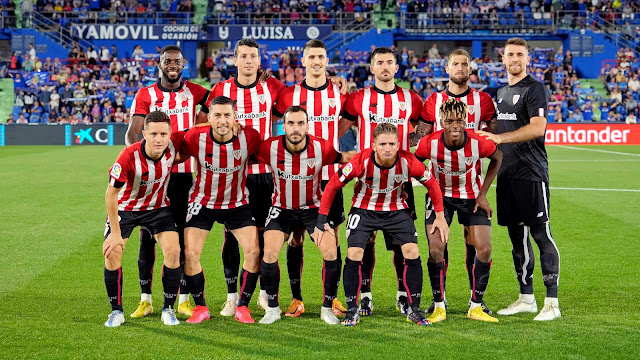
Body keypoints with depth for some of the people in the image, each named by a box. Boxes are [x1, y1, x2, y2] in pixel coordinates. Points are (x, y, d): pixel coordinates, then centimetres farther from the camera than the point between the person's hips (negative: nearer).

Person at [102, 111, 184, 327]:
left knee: (173, 250, -15)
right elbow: (111, 194, -22)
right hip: (125, 207, -2)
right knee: (112, 252, -14)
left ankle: (168, 309, 1)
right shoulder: (128, 156, -32)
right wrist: (115, 232, -20)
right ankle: (116, 311, 4)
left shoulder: (174, 144, -24)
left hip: (158, 207, 2)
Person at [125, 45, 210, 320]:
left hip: (183, 173, 1)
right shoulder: (145, 95, 3)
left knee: (183, 235, 3)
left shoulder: (195, 93, 8)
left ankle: (184, 299, 9)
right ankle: (145, 299, 9)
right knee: (147, 236, 1)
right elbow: (132, 132, -6)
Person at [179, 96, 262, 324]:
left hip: (237, 203, 1)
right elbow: (177, 155, -1)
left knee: (254, 251, -11)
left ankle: (242, 307, 6)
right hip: (203, 202, 0)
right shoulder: (195, 138, -21)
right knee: (189, 254, -11)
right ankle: (200, 307, 9)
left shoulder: (249, 137, -19)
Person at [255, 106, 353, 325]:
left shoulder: (321, 148, -18)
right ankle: (272, 308, 2)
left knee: (331, 252, -14)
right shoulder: (270, 147, -18)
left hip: (314, 207, 0)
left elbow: (345, 158, -1)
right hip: (282, 208, 0)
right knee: (269, 252, -16)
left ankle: (327, 308, 4)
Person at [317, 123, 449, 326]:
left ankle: (414, 310, 2)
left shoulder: (408, 162, -24)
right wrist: (321, 220, -14)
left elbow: (431, 183, -5)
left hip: (396, 209, 1)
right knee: (354, 254, -13)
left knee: (412, 252, -11)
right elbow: (333, 185, -14)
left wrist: (440, 216, -3)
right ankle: (352, 310, 3)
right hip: (364, 208, -1)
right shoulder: (361, 162, -27)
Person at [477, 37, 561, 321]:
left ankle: (552, 303, -7)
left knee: (541, 234, -8)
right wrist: (483, 132, 11)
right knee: (517, 236, 11)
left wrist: (500, 138, -21)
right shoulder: (502, 92, 18)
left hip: (531, 173, -8)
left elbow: (537, 128, -19)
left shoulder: (534, 89, -7)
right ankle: (526, 299, 20)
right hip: (507, 174, 8)